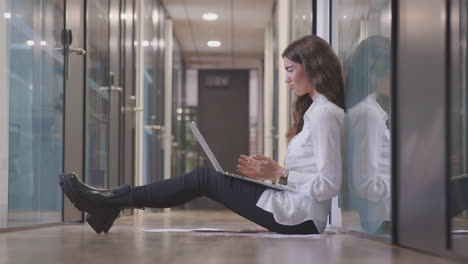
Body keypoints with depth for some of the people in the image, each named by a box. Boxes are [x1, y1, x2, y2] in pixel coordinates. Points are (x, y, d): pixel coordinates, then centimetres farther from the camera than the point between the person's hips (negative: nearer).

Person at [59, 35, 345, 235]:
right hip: (301, 213, 9)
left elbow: (329, 185, -21)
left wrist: (279, 173, -16)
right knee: (205, 176, 6)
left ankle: (112, 201, 2)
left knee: (204, 178, -5)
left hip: (300, 216, -9)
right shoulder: (317, 110, 18)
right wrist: (272, 169, 4)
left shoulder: (324, 114, -14)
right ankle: (112, 203, 6)